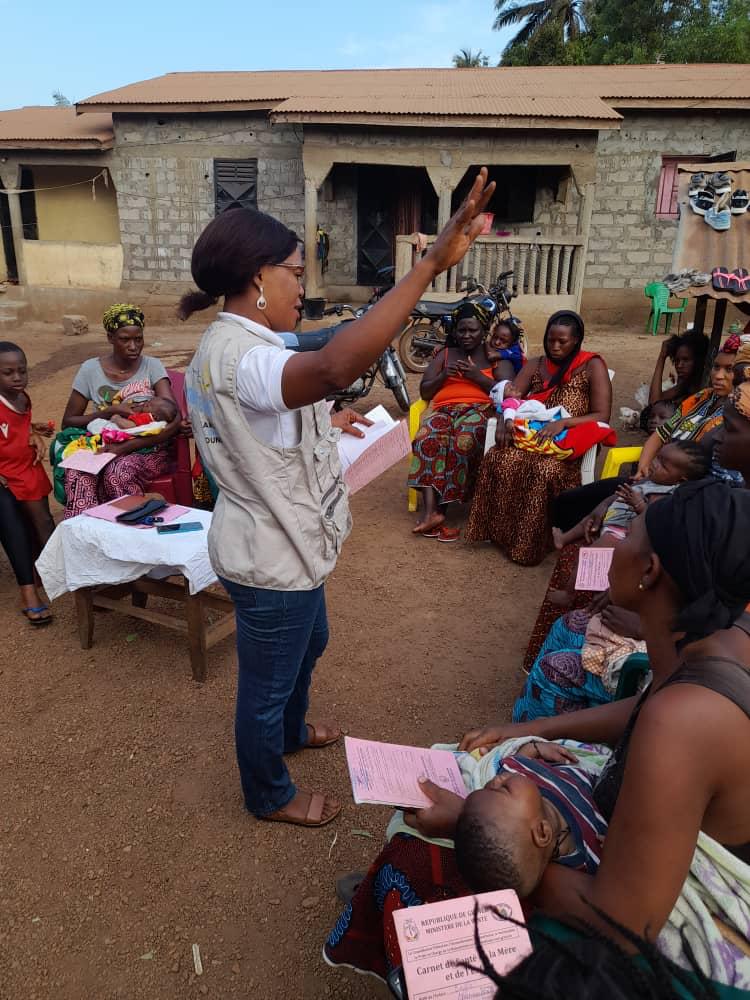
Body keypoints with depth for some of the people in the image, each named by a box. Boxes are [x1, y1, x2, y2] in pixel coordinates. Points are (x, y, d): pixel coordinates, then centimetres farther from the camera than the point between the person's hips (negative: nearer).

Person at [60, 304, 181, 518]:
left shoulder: (152, 366, -2)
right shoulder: (90, 369, 3)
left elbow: (174, 420, -16)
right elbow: (68, 422, 5)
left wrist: (125, 448, -24)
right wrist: (110, 411, -14)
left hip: (148, 449, -2)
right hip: (105, 448, 2)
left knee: (117, 472, -34)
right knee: (77, 472, -31)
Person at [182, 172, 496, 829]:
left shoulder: (229, 345, 5)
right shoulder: (240, 357, -31)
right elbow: (334, 367, -53)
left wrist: (325, 420, 20)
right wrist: (432, 263, -52)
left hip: (282, 546, 10)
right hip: (270, 560, -10)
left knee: (309, 644, 32)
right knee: (268, 681, 13)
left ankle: (290, 731, 59)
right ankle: (270, 794, 40)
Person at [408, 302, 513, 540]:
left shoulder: (497, 358, 18)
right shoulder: (444, 354, 25)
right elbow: (424, 392, 19)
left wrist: (477, 376, -7)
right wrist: (443, 375, 0)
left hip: (481, 409, -2)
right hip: (444, 410, 3)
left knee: (463, 441, -38)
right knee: (428, 439, -34)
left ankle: (434, 510, -31)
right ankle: (432, 510, -41)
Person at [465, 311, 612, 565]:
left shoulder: (592, 366, 2)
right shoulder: (534, 366, 16)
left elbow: (602, 416, -6)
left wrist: (562, 423, -22)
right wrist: (504, 419, -16)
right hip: (530, 436, 4)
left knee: (545, 471, -37)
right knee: (497, 461, -29)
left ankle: (530, 544, -21)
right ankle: (502, 533, -18)